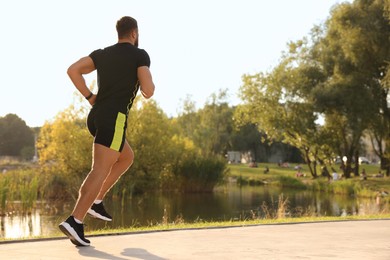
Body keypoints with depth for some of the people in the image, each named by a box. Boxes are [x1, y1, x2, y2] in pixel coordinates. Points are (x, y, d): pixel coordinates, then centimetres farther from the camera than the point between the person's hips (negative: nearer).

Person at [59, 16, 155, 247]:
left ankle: (96, 202, 17)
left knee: (127, 157, 25)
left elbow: (73, 70, 6)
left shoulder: (102, 53, 18)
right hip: (114, 118, -7)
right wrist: (148, 84, 16)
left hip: (96, 116, 7)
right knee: (100, 170, -11)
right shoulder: (140, 55, 1)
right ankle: (75, 221, -23)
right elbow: (148, 92, -8)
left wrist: (89, 96, 11)